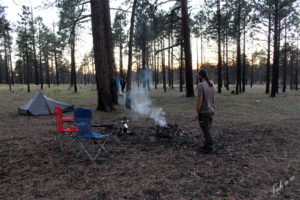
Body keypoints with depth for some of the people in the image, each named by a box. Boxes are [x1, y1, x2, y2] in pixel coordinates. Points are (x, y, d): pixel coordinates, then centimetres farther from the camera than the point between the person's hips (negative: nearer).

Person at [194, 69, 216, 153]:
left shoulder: (201, 85, -18)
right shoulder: (212, 84, 7)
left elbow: (199, 100, -20)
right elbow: (212, 98, 13)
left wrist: (197, 113, -15)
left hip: (203, 112, -8)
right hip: (211, 110, 8)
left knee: (206, 130, -1)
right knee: (208, 129, 15)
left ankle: (209, 147, 5)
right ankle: (206, 145, 24)